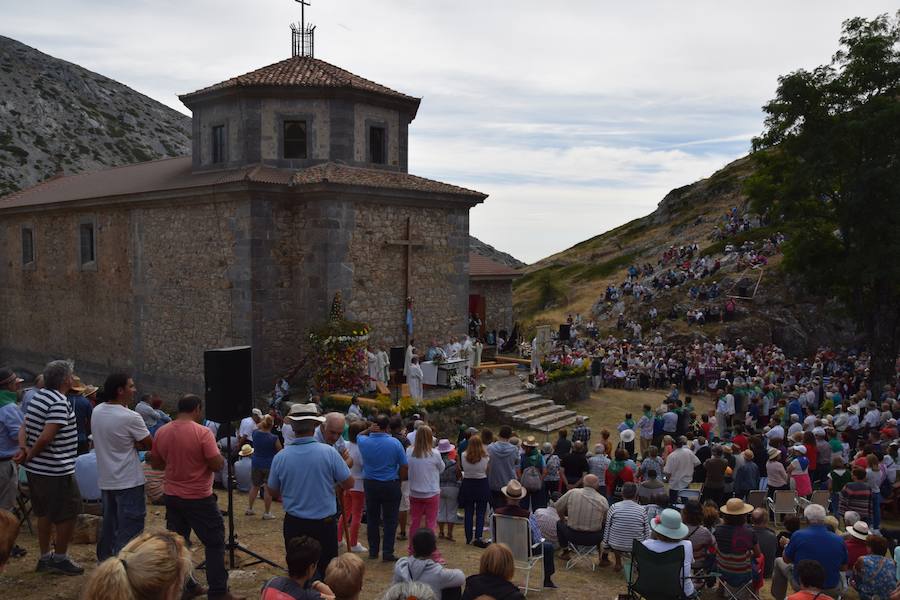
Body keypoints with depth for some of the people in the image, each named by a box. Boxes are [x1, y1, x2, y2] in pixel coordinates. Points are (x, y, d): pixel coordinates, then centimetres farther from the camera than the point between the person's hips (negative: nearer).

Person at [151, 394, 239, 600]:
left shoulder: (161, 432, 0)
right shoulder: (202, 433, -18)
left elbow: (156, 463, 11)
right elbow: (217, 465, -18)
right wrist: (221, 457, 2)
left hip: (172, 497, 6)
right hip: (199, 498, -6)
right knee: (215, 543, 5)